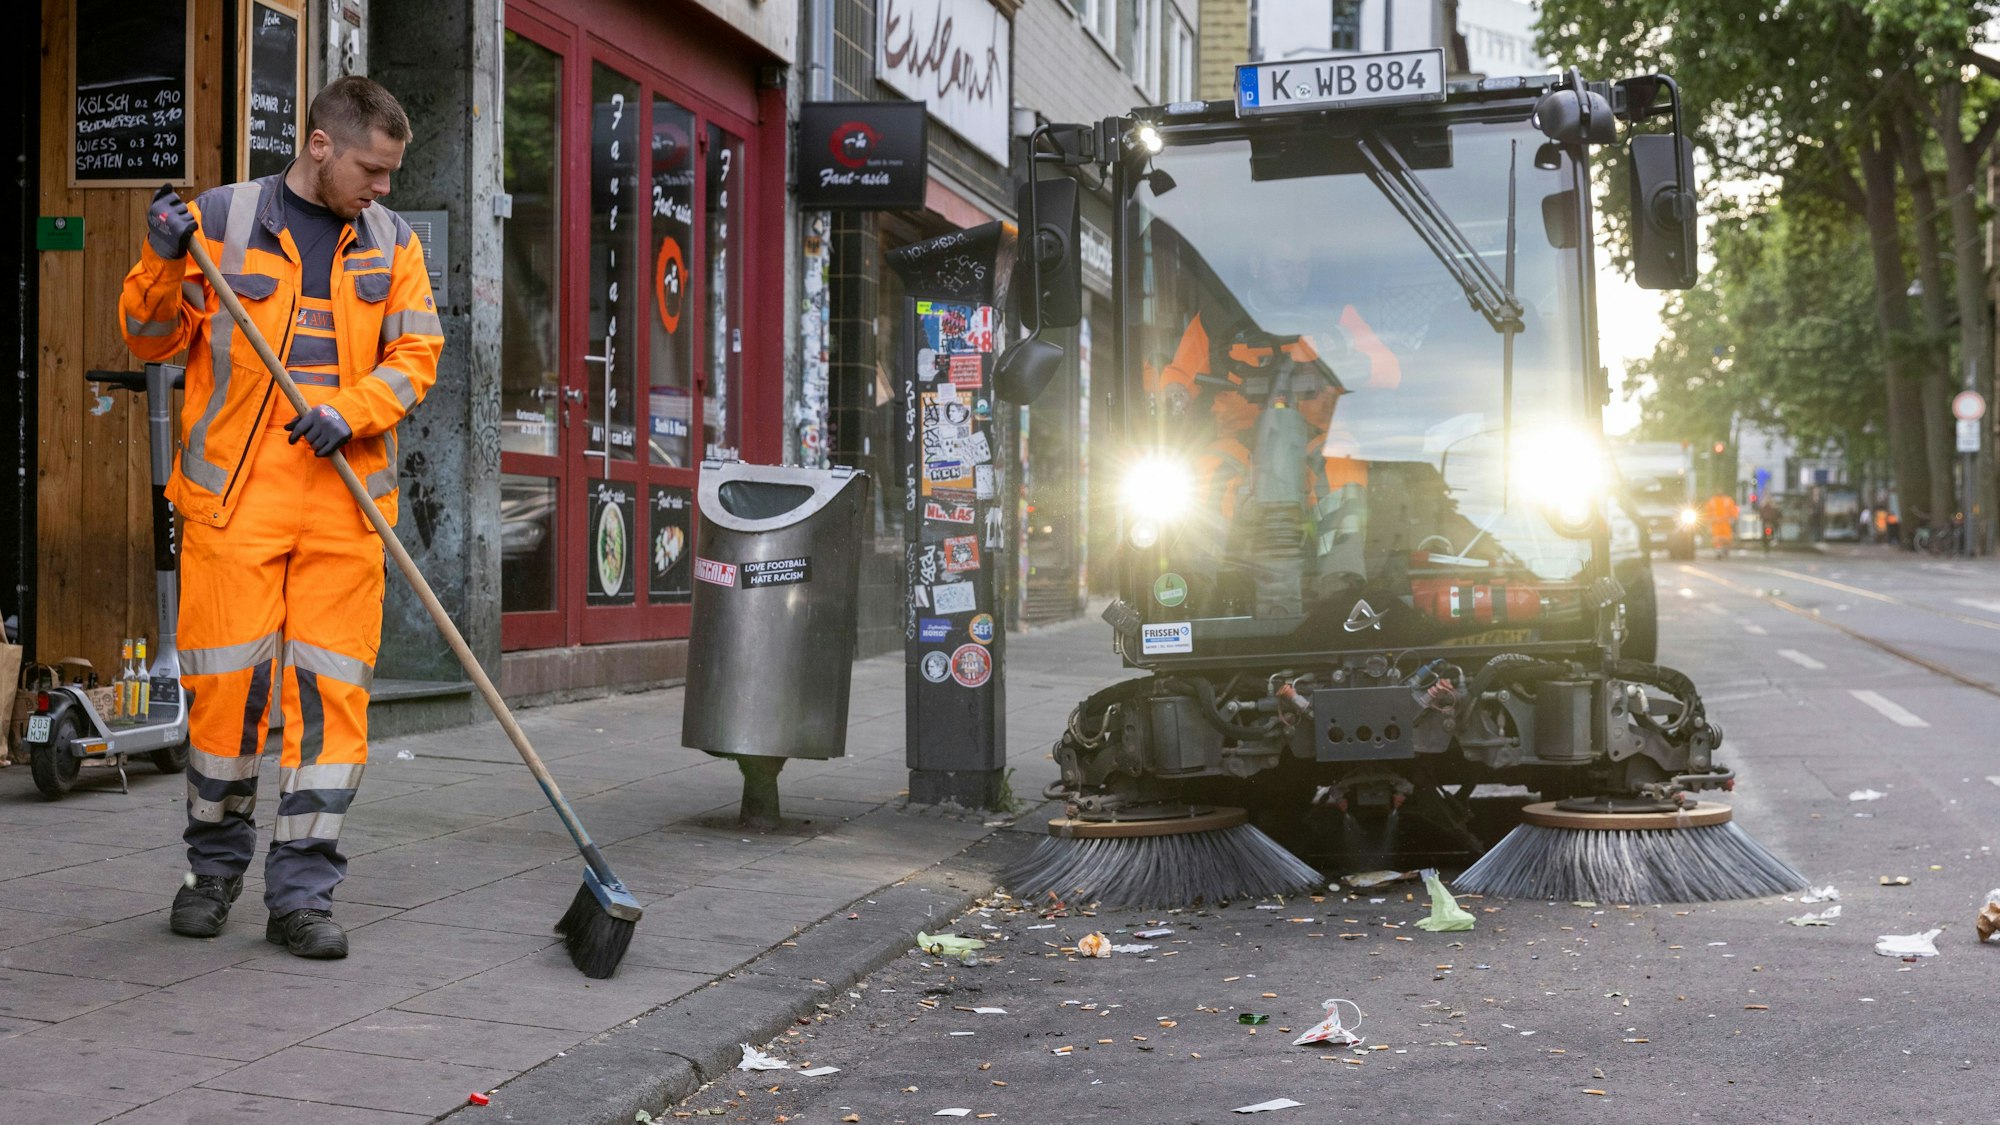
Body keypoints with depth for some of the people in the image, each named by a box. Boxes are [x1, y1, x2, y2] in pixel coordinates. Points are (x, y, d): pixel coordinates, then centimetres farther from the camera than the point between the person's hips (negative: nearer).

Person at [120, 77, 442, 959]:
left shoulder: (390, 240, 12)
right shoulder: (219, 221, 3)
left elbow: (416, 352, 7)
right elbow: (151, 339, 5)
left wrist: (350, 410, -10)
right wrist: (164, 262, -14)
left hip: (346, 501, 2)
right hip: (234, 496, -2)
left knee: (331, 690, -2)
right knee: (226, 681, -1)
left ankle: (302, 893, 5)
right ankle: (214, 864, 22)